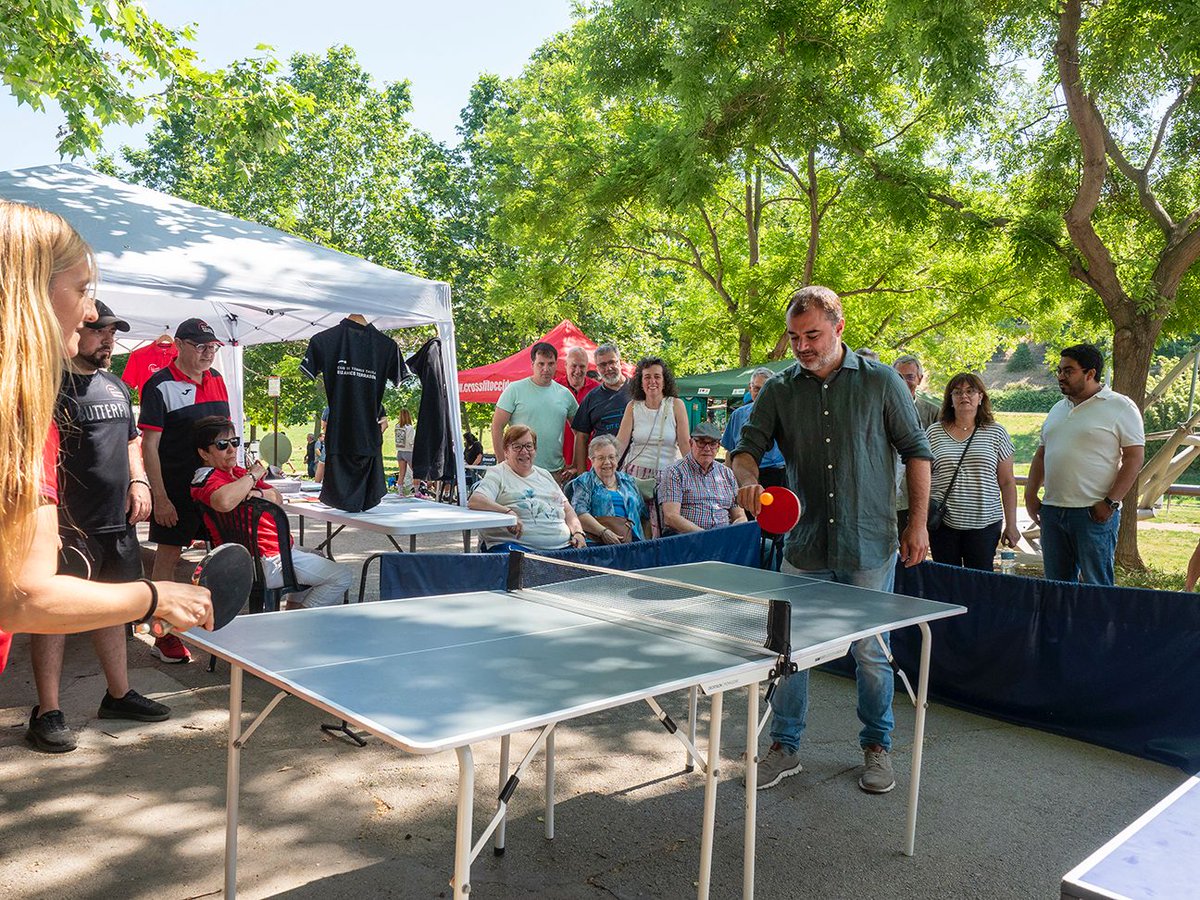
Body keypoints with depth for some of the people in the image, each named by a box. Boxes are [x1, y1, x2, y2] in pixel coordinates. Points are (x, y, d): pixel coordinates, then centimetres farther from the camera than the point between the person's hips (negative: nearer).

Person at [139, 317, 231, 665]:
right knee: (168, 556, 1)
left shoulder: (216, 379, 10)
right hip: (175, 488, -6)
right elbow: (149, 444, -12)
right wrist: (160, 498, -16)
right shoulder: (161, 385, -10)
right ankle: (164, 636, 9)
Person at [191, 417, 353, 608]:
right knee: (343, 576, -9)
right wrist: (252, 476, -23)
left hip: (278, 547, 11)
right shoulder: (207, 477, -15)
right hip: (266, 561, -11)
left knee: (322, 559, 35)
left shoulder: (236, 472, 16)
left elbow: (277, 498, 11)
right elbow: (223, 502, -41)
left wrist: (259, 493, -13)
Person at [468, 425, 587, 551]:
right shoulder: (497, 474, 7)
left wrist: (578, 533, 5)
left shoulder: (544, 474, 27)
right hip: (519, 545, -5)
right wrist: (507, 512, -25)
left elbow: (567, 510, 25)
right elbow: (474, 501, -11)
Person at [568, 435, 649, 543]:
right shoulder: (584, 482, 10)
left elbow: (644, 515, 24)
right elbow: (579, 512, -6)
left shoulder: (629, 481, 24)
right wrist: (603, 532, -18)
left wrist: (645, 542, 8)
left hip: (629, 542, 4)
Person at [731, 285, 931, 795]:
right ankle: (784, 748, 24)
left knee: (871, 652, 9)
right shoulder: (778, 391, 2)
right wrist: (747, 478, -22)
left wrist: (918, 522, -2)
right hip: (804, 546, 2)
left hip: (869, 547, -2)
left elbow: (915, 451, 3)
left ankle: (876, 748, 30)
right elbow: (748, 446, 1)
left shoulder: (881, 382, -2)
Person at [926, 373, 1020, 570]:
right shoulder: (934, 432, 5)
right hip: (943, 523, 0)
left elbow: (1007, 482, 6)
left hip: (985, 523, 0)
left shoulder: (996, 433, 5)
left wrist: (1011, 524, 3)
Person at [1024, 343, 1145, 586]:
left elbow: (1134, 459, -8)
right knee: (1056, 582, 11)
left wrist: (1110, 503, -14)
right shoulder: (1058, 409, 16)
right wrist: (1030, 495, 10)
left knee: (1096, 586, -2)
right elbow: (1041, 455, 21)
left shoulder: (1120, 407, -4)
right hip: (1052, 510, 6)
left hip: (1094, 513, -6)